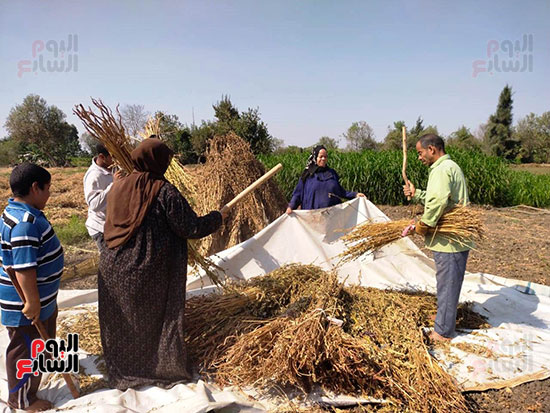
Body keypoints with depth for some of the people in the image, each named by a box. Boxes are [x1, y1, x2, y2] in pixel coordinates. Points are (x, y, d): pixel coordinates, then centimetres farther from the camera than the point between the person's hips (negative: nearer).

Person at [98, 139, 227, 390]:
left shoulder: (117, 187, 0)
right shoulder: (164, 192, -18)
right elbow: (191, 227, -18)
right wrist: (217, 217, -2)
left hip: (114, 269, 6)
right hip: (149, 275, -5)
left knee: (121, 323, 22)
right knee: (156, 320, 15)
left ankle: (121, 372, 40)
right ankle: (165, 368, 31)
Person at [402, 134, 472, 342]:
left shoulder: (442, 169, -17)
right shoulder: (449, 167, 18)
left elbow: (439, 201, -30)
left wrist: (424, 224, -20)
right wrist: (416, 194, 8)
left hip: (450, 240, -11)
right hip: (453, 238, 11)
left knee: (447, 284, 1)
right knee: (447, 283, 20)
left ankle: (443, 331, 13)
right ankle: (445, 323, 35)